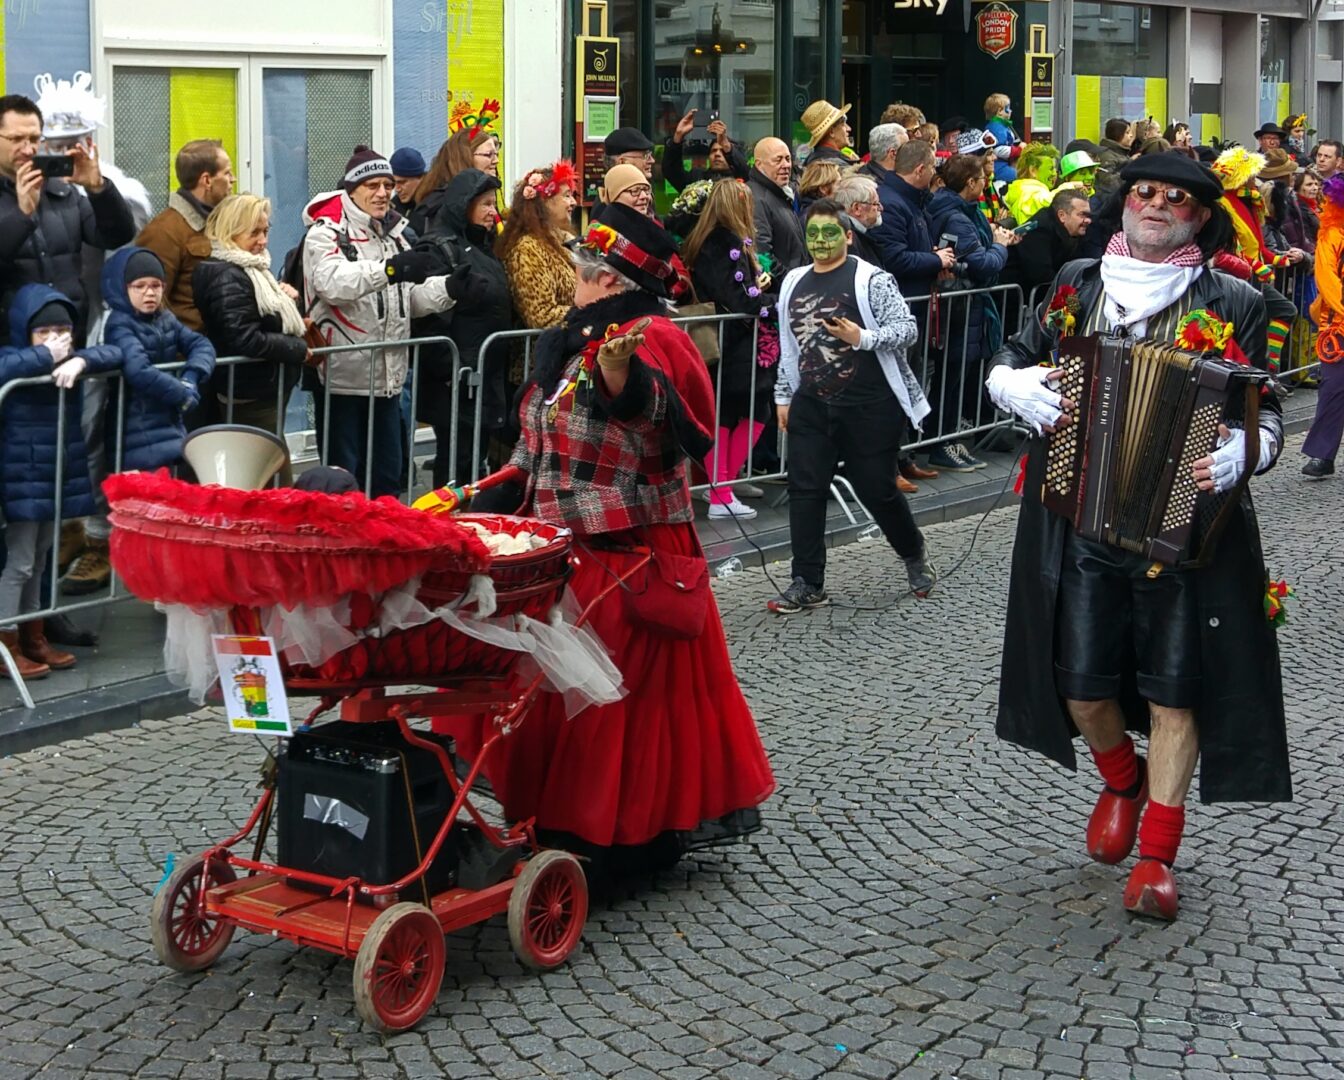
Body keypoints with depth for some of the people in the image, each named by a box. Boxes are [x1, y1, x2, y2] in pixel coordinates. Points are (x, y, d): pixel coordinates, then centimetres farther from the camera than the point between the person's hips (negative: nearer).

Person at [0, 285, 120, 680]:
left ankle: (32, 636, 27)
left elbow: (113, 354, -3)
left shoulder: (70, 360, 5)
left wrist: (80, 360, -21)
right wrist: (47, 357, -25)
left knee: (40, 558, 17)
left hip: (60, 474, 6)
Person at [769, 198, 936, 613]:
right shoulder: (794, 283, 11)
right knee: (804, 490, 0)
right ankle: (807, 584, 7)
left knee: (878, 489, 4)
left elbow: (907, 327, -13)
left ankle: (914, 554, 32)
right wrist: (783, 395, 17)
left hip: (868, 407, -5)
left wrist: (863, 338, -26)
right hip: (811, 406, 5)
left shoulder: (870, 279, -8)